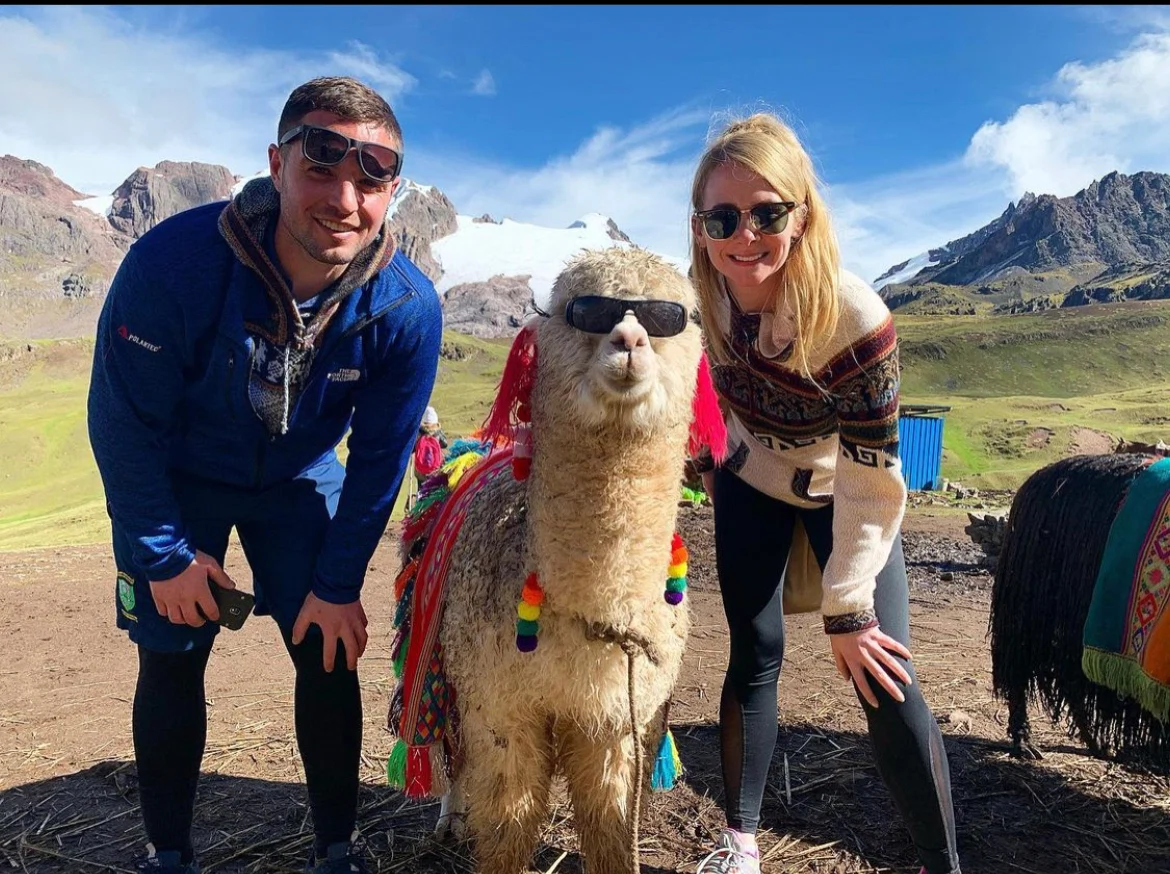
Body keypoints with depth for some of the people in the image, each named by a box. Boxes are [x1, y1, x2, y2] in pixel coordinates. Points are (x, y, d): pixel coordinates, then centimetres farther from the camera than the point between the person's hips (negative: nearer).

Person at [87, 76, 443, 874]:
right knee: (172, 660, 4)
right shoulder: (173, 261, -33)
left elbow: (380, 458, -15)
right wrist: (166, 554, -12)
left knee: (330, 655, 1)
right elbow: (124, 421, -19)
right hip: (176, 479, -1)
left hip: (299, 479, 1)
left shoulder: (408, 307, -27)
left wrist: (338, 584, -10)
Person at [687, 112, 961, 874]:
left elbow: (871, 482, -29)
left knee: (887, 687, -9)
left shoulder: (855, 316, -34)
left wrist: (848, 609, -24)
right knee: (754, 658, 3)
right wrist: (705, 461, 11)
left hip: (844, 496, -3)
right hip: (750, 486, 3)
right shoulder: (700, 297, -20)